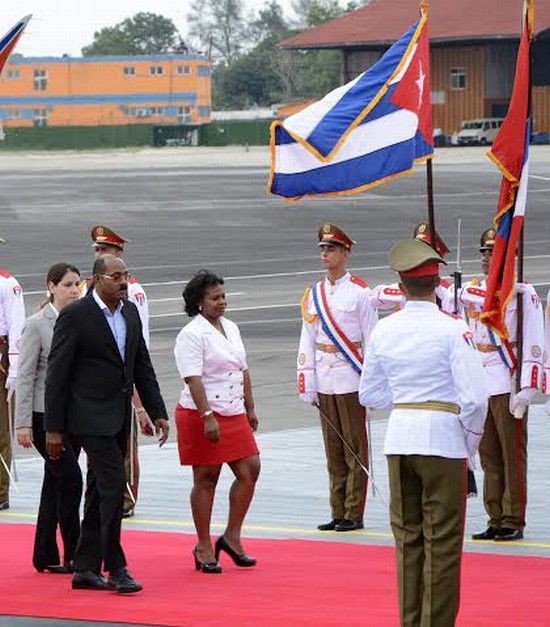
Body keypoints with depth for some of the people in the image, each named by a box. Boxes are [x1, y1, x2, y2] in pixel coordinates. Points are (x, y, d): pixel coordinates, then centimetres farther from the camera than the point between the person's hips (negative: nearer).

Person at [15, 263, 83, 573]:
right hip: (45, 415, -6)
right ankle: (73, 555, -7)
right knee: (71, 477, -13)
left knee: (56, 483, 9)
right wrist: (23, 423, -13)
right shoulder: (37, 325, -7)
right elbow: (26, 376, -8)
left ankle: (46, 557, 14)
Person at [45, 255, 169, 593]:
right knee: (113, 484, -14)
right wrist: (54, 428, -11)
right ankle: (116, 569, -8)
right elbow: (57, 374, -11)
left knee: (101, 490, 10)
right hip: (92, 416, -7)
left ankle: (85, 569, 17)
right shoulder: (75, 315, -12)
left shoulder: (130, 312, 9)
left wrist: (158, 412, 9)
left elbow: (142, 366, 15)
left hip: (119, 416, 7)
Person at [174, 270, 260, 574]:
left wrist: (250, 408, 19)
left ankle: (232, 537, 12)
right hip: (201, 415, -7)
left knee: (250, 469, 1)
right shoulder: (191, 335, -12)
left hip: (234, 414, 7)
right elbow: (193, 379, -20)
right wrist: (207, 417, -26)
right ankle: (204, 547, 8)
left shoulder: (230, 328, 14)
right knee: (206, 478, -1)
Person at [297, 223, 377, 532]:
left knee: (355, 449, -1)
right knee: (333, 450, 8)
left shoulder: (360, 292, -3)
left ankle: (354, 514, 2)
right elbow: (307, 342, 12)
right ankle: (338, 513, 13)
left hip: (351, 381, -5)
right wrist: (306, 385, 6)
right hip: (324, 384, 5)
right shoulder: (313, 295, 12)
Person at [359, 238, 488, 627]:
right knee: (443, 541, 3)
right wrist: (471, 441, 1)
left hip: (399, 436, 5)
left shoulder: (384, 330, 3)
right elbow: (474, 397, -15)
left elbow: (371, 394, 11)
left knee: (407, 536, 14)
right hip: (443, 437, -5)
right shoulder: (451, 329, -12)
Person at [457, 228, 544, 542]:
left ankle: (514, 522, 1)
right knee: (489, 456, 8)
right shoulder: (472, 290, 12)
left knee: (513, 455, -2)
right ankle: (496, 520, 13)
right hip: (479, 384, 6)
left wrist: (527, 387, -14)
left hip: (509, 384, -6)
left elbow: (534, 343, -9)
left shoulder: (523, 292, -5)